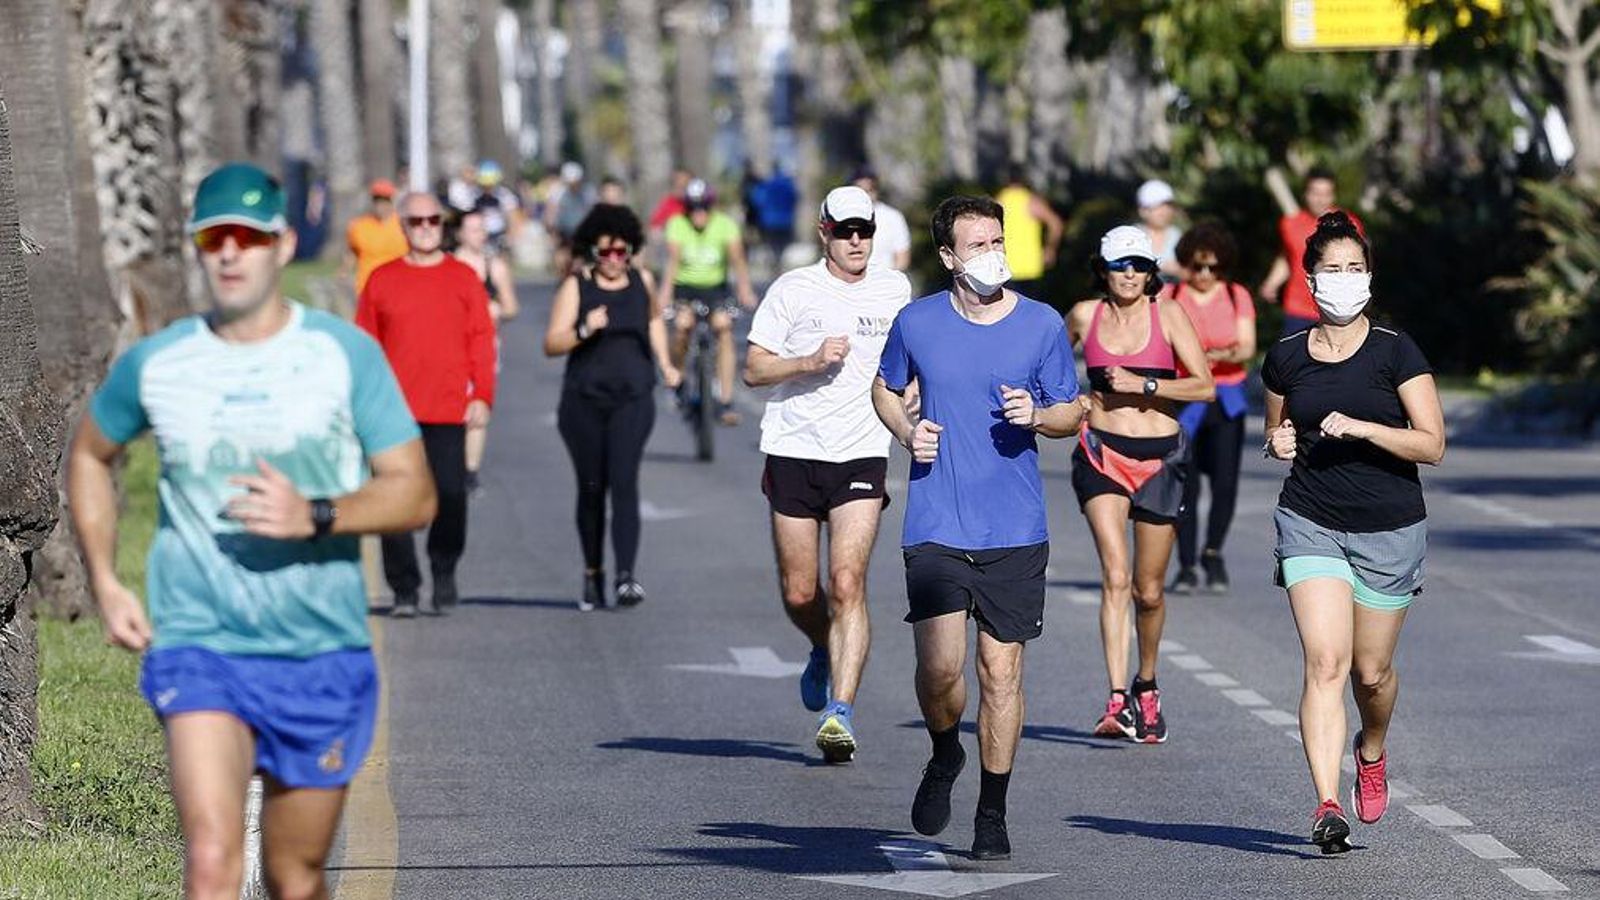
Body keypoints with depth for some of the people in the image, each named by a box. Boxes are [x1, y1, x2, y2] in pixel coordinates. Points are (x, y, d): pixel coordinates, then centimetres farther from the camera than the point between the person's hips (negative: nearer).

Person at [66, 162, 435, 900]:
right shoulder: (154, 363, 3)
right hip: (198, 646, -1)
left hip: (323, 652, 1)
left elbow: (415, 493, -4)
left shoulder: (344, 353, -1)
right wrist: (104, 582, 11)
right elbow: (88, 455, 22)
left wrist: (316, 516, -21)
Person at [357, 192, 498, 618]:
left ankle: (444, 575, 19)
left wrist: (482, 395, -4)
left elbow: (482, 340, 5)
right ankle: (404, 588, 5)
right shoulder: (382, 280, 7)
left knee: (450, 497, -2)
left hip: (449, 411, 0)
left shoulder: (464, 278, 7)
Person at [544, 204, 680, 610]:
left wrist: (664, 363, 19)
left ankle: (626, 577, -22)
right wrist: (584, 330, -24)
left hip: (632, 399, 0)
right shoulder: (576, 286, -2)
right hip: (584, 400, 0)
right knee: (591, 488, 7)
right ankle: (592, 573, 23)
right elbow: (552, 344, -7)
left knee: (624, 483, -13)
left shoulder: (642, 282, 6)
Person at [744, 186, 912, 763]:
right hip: (793, 454, 0)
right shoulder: (793, 289, -1)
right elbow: (753, 370, 0)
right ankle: (826, 652, 39)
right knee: (799, 594, 5)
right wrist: (810, 361, -14)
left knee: (847, 584, -16)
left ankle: (840, 711, -20)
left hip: (862, 457, 0)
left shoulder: (895, 290, 8)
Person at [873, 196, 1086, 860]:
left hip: (1014, 530, 0)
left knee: (1001, 670, 1)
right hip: (936, 525, 0)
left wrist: (1036, 414, -12)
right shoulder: (916, 323, 2)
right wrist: (907, 431, -1)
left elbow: (1072, 412, 10)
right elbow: (885, 389, 20)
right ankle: (944, 755, 21)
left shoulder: (1042, 325, 0)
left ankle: (992, 814, 14)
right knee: (940, 666, -11)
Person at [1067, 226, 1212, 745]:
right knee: (1115, 576, -19)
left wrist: (1142, 385, -16)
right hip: (1101, 453, 0)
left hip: (1160, 458, 0)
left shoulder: (1167, 315, -1)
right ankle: (1117, 700, -26)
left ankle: (1146, 688, 33)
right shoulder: (1084, 316, 4)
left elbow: (1205, 387, -8)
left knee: (1148, 590, 9)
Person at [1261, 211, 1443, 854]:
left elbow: (1432, 444, -8)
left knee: (1372, 669, 10)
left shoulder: (1395, 352, -5)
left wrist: (1363, 428, -20)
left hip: (1390, 529, -1)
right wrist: (1280, 443, -1)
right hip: (1311, 526, 1)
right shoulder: (1286, 358, 4)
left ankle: (1372, 752, 44)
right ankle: (1327, 806, -21)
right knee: (1325, 663, -15)